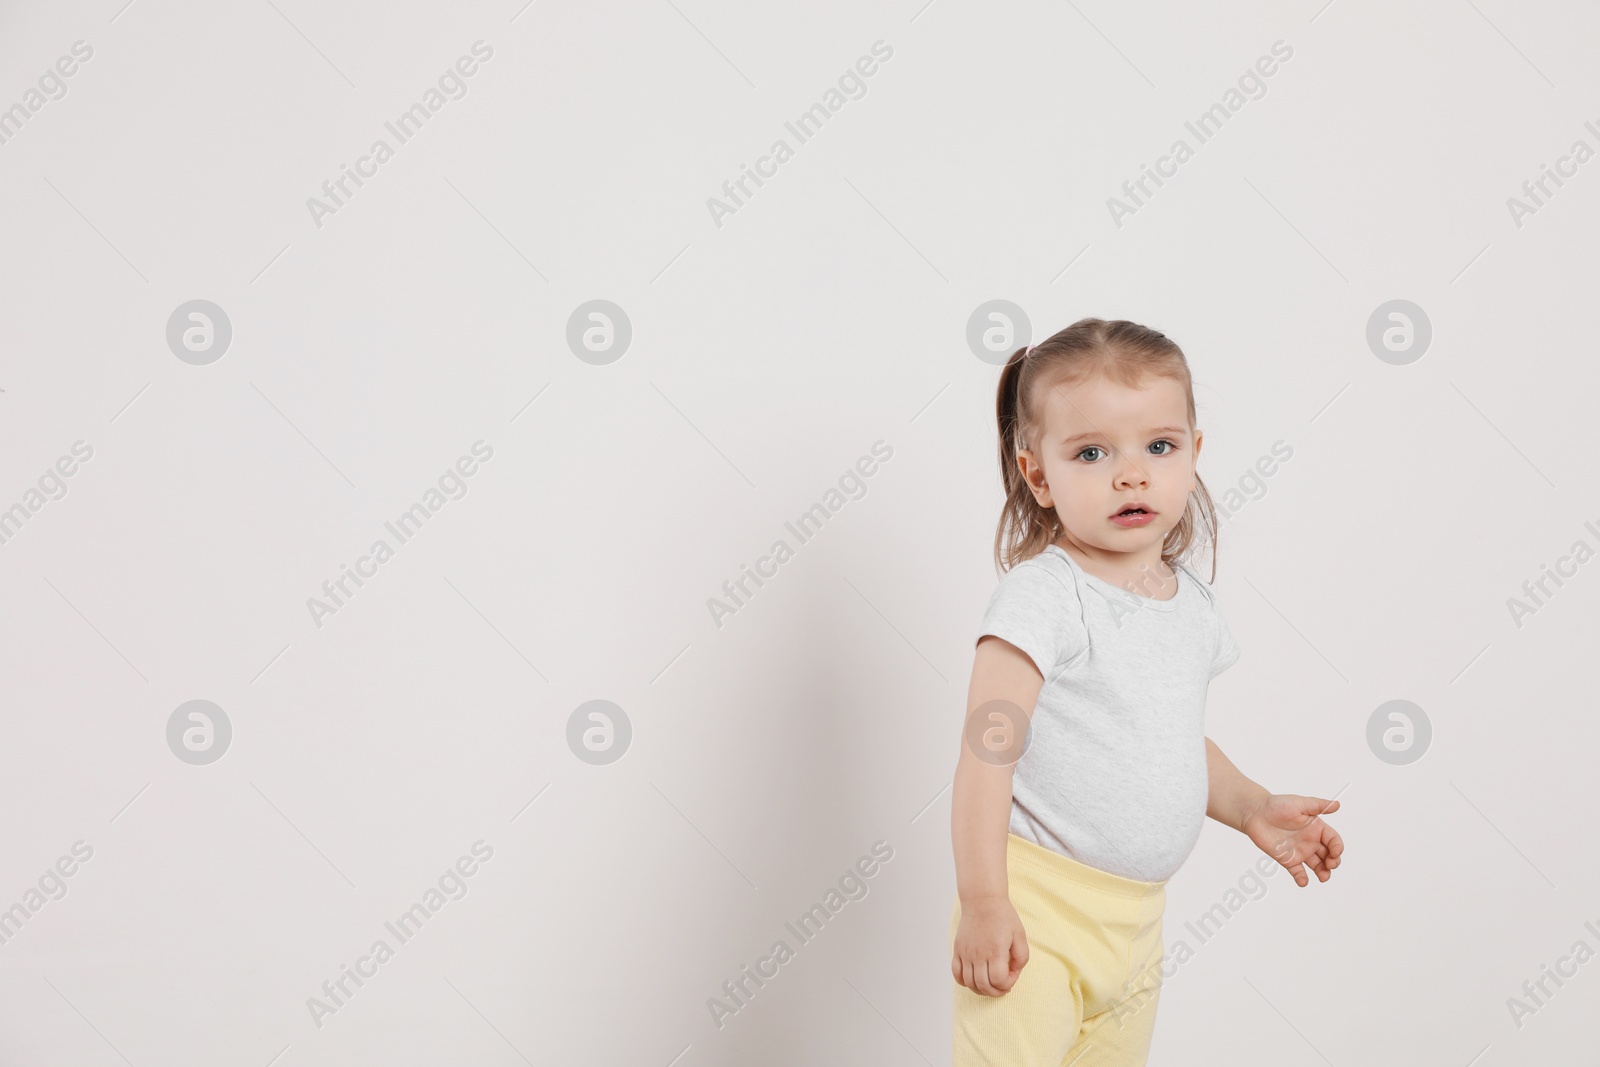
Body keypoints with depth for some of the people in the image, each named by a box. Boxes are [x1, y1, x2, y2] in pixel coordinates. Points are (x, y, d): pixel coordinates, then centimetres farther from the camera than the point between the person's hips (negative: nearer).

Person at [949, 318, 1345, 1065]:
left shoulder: (1191, 600, 7)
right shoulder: (1043, 594, -17)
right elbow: (988, 751, -20)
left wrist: (1251, 809, 11)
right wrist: (983, 902, -23)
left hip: (1137, 916, 7)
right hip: (1036, 911, -7)